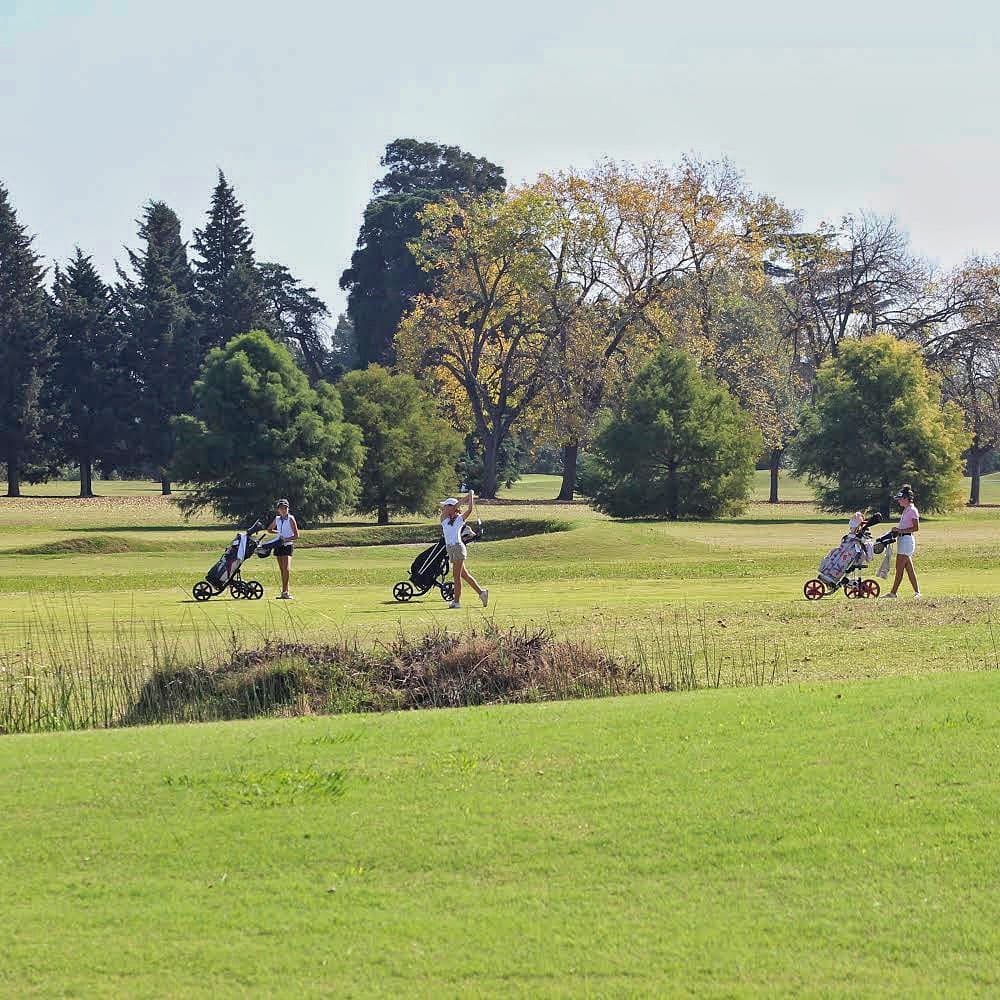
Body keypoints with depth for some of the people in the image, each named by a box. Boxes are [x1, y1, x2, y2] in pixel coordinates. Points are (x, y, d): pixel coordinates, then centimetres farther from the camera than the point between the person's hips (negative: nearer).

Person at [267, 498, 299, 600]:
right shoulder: (277, 519, 10)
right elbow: (269, 529, 24)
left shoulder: (290, 519, -5)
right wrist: (277, 532, 5)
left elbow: (296, 535, -6)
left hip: (287, 545, -6)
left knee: (286, 568, -19)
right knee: (282, 570, 7)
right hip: (279, 545, 6)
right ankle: (285, 591, 11)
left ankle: (285, 592, -22)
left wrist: (286, 539, -17)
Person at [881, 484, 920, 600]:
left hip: (907, 539, -10)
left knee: (899, 568, -7)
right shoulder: (906, 510, 17)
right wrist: (897, 530, 9)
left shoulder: (912, 510, -12)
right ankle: (917, 592, 11)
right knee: (909, 568, 9)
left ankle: (893, 593, -5)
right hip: (902, 540, 10)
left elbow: (916, 528, -18)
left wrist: (900, 530, -19)